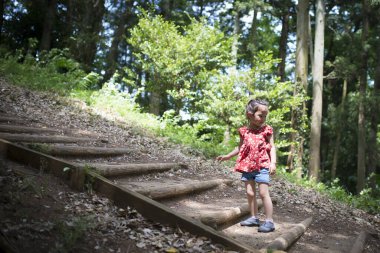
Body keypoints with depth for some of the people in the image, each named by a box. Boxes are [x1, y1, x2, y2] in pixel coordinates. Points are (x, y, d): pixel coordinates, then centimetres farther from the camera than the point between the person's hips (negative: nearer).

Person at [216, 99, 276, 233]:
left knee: (264, 193, -6)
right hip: (247, 166, 4)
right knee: (250, 193, 9)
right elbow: (240, 148, 19)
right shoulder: (244, 131, 7)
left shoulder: (266, 130, -1)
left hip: (262, 166, -4)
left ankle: (269, 221, 1)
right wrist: (227, 156, 21)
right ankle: (254, 218, 23)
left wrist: (273, 163, -14)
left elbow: (272, 147, -2)